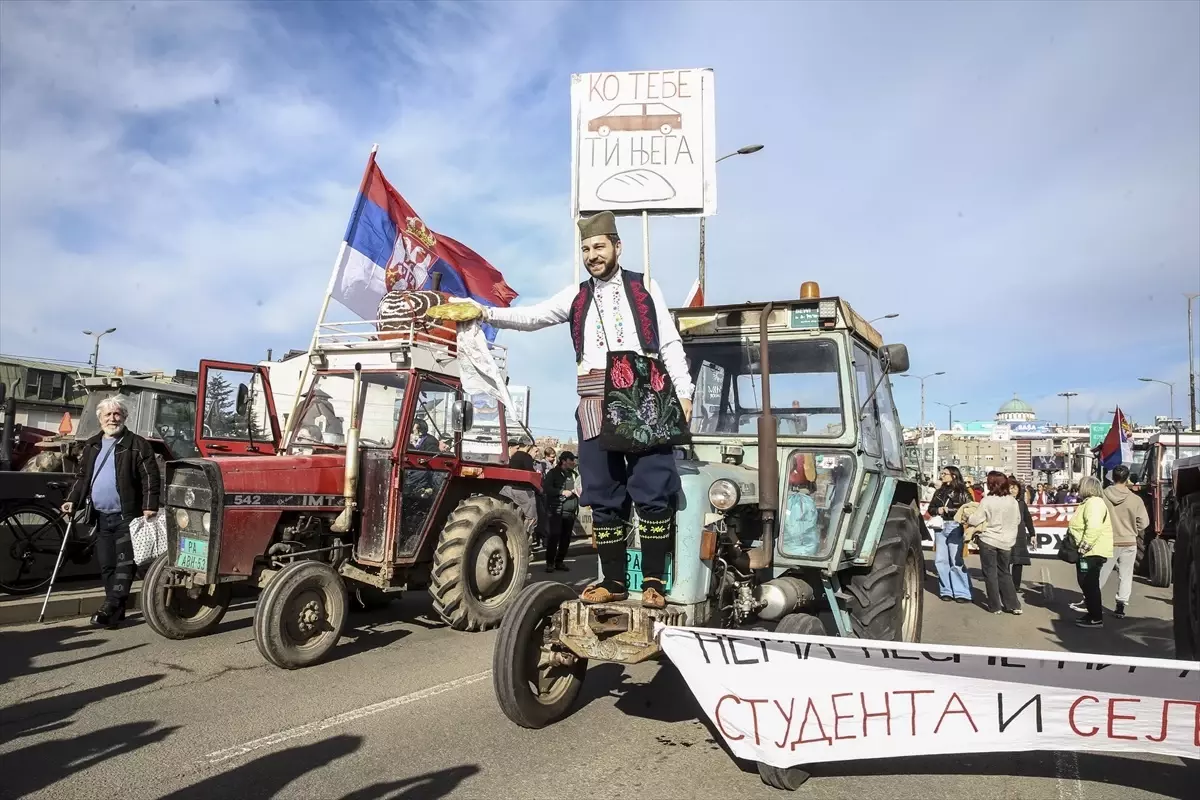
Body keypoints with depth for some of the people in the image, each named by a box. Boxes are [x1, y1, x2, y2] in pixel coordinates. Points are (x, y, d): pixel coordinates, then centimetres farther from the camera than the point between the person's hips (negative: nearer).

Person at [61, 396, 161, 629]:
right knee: (106, 565, 10)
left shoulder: (137, 445, -5)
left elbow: (150, 478, -9)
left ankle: (111, 608, -3)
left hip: (127, 516, -6)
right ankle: (115, 608, 19)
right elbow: (82, 477, 21)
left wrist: (150, 506, -17)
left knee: (124, 563, -4)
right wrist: (73, 500, 8)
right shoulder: (92, 446, 14)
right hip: (101, 517, 6)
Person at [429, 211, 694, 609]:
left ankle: (654, 582, 5)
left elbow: (670, 344, 7)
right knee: (603, 497, 6)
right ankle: (613, 581, 16)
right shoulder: (576, 296, 17)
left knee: (652, 494, -4)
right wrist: (486, 312, -11)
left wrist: (682, 392, -1)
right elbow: (530, 316, 4)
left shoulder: (644, 287, 11)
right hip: (596, 408, 3)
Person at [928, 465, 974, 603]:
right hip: (940, 527, 6)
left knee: (956, 561, -6)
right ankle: (946, 591, 10)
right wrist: (938, 510, -5)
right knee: (940, 560, 4)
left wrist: (949, 510, -15)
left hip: (955, 527, -6)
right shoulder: (939, 492, 14)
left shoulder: (962, 492, -2)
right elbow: (931, 508, 16)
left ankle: (962, 592, 0)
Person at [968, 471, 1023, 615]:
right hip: (1006, 542, 4)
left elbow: (976, 520, -11)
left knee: (990, 573, 6)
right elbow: (1018, 520, 11)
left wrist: (967, 519, 9)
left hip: (988, 541, -4)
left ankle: (995, 606, 10)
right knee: (1005, 573, 17)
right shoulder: (1013, 501, -2)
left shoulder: (987, 501, -16)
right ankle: (1013, 605, 16)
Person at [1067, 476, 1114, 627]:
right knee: (1087, 584, 17)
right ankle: (1093, 612, 27)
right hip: (1088, 551, 11)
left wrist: (1084, 546, -26)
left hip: (1092, 552, -11)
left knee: (1090, 585, -4)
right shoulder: (1088, 502, 17)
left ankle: (1096, 618, 3)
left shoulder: (1094, 502, -18)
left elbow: (1094, 527, -30)